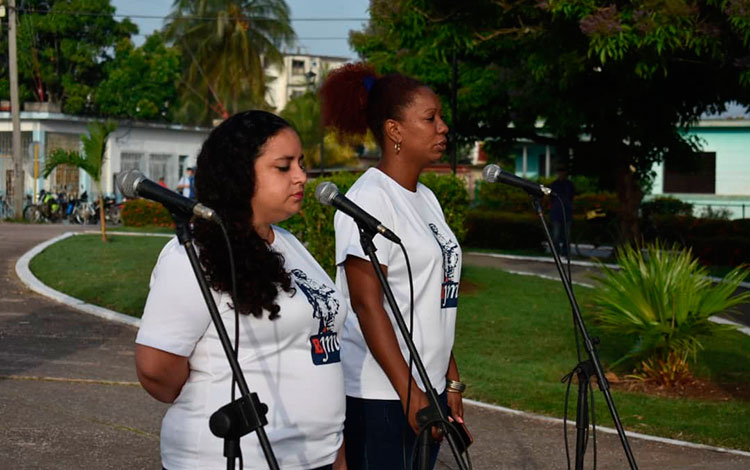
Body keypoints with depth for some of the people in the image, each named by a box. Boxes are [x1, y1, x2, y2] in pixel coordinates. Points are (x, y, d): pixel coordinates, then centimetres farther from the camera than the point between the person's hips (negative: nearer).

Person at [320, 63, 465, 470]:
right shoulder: (370, 199, -12)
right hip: (379, 398, -8)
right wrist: (410, 393, -20)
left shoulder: (425, 198, 13)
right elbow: (367, 305, -18)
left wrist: (451, 382, 15)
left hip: (426, 389, 8)